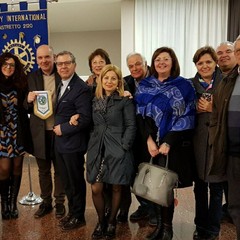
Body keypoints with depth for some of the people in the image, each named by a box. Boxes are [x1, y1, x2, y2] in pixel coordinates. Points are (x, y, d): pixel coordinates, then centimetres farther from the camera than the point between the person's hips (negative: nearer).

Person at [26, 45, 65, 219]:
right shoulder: (32, 77, 4)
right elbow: (26, 107, 6)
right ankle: (46, 202, 33)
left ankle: (60, 203, 29)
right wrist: (29, 100, -15)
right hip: (40, 131, 3)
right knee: (43, 170, 16)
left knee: (59, 169, 13)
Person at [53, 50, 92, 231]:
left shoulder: (81, 88, -16)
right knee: (66, 181, 19)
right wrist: (57, 127, 3)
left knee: (76, 181, 7)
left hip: (73, 143, -8)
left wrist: (63, 128, -17)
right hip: (60, 142, 9)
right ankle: (72, 212, 35)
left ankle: (78, 216, 24)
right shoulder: (61, 85, 12)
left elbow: (85, 118, -22)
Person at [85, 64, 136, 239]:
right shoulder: (95, 100, 9)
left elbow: (131, 126, -6)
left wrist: (124, 147, -13)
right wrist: (92, 144, 3)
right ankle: (101, 222, 26)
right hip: (97, 149, 3)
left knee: (116, 188, 9)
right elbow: (93, 125, 12)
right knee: (96, 189, 3)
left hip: (117, 150, -3)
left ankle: (112, 222, 29)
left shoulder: (125, 101, -3)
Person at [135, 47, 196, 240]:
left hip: (173, 145, -3)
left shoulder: (184, 86, -2)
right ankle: (159, 224, 24)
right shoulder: (144, 86, 8)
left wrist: (168, 143, -14)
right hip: (150, 145, 3)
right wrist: (149, 140, -9)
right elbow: (140, 115, 4)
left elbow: (187, 118, -7)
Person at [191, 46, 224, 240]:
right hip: (197, 140, 3)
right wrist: (196, 109, -9)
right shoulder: (191, 84, 7)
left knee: (216, 187, 8)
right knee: (199, 186, 12)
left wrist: (213, 109, -16)